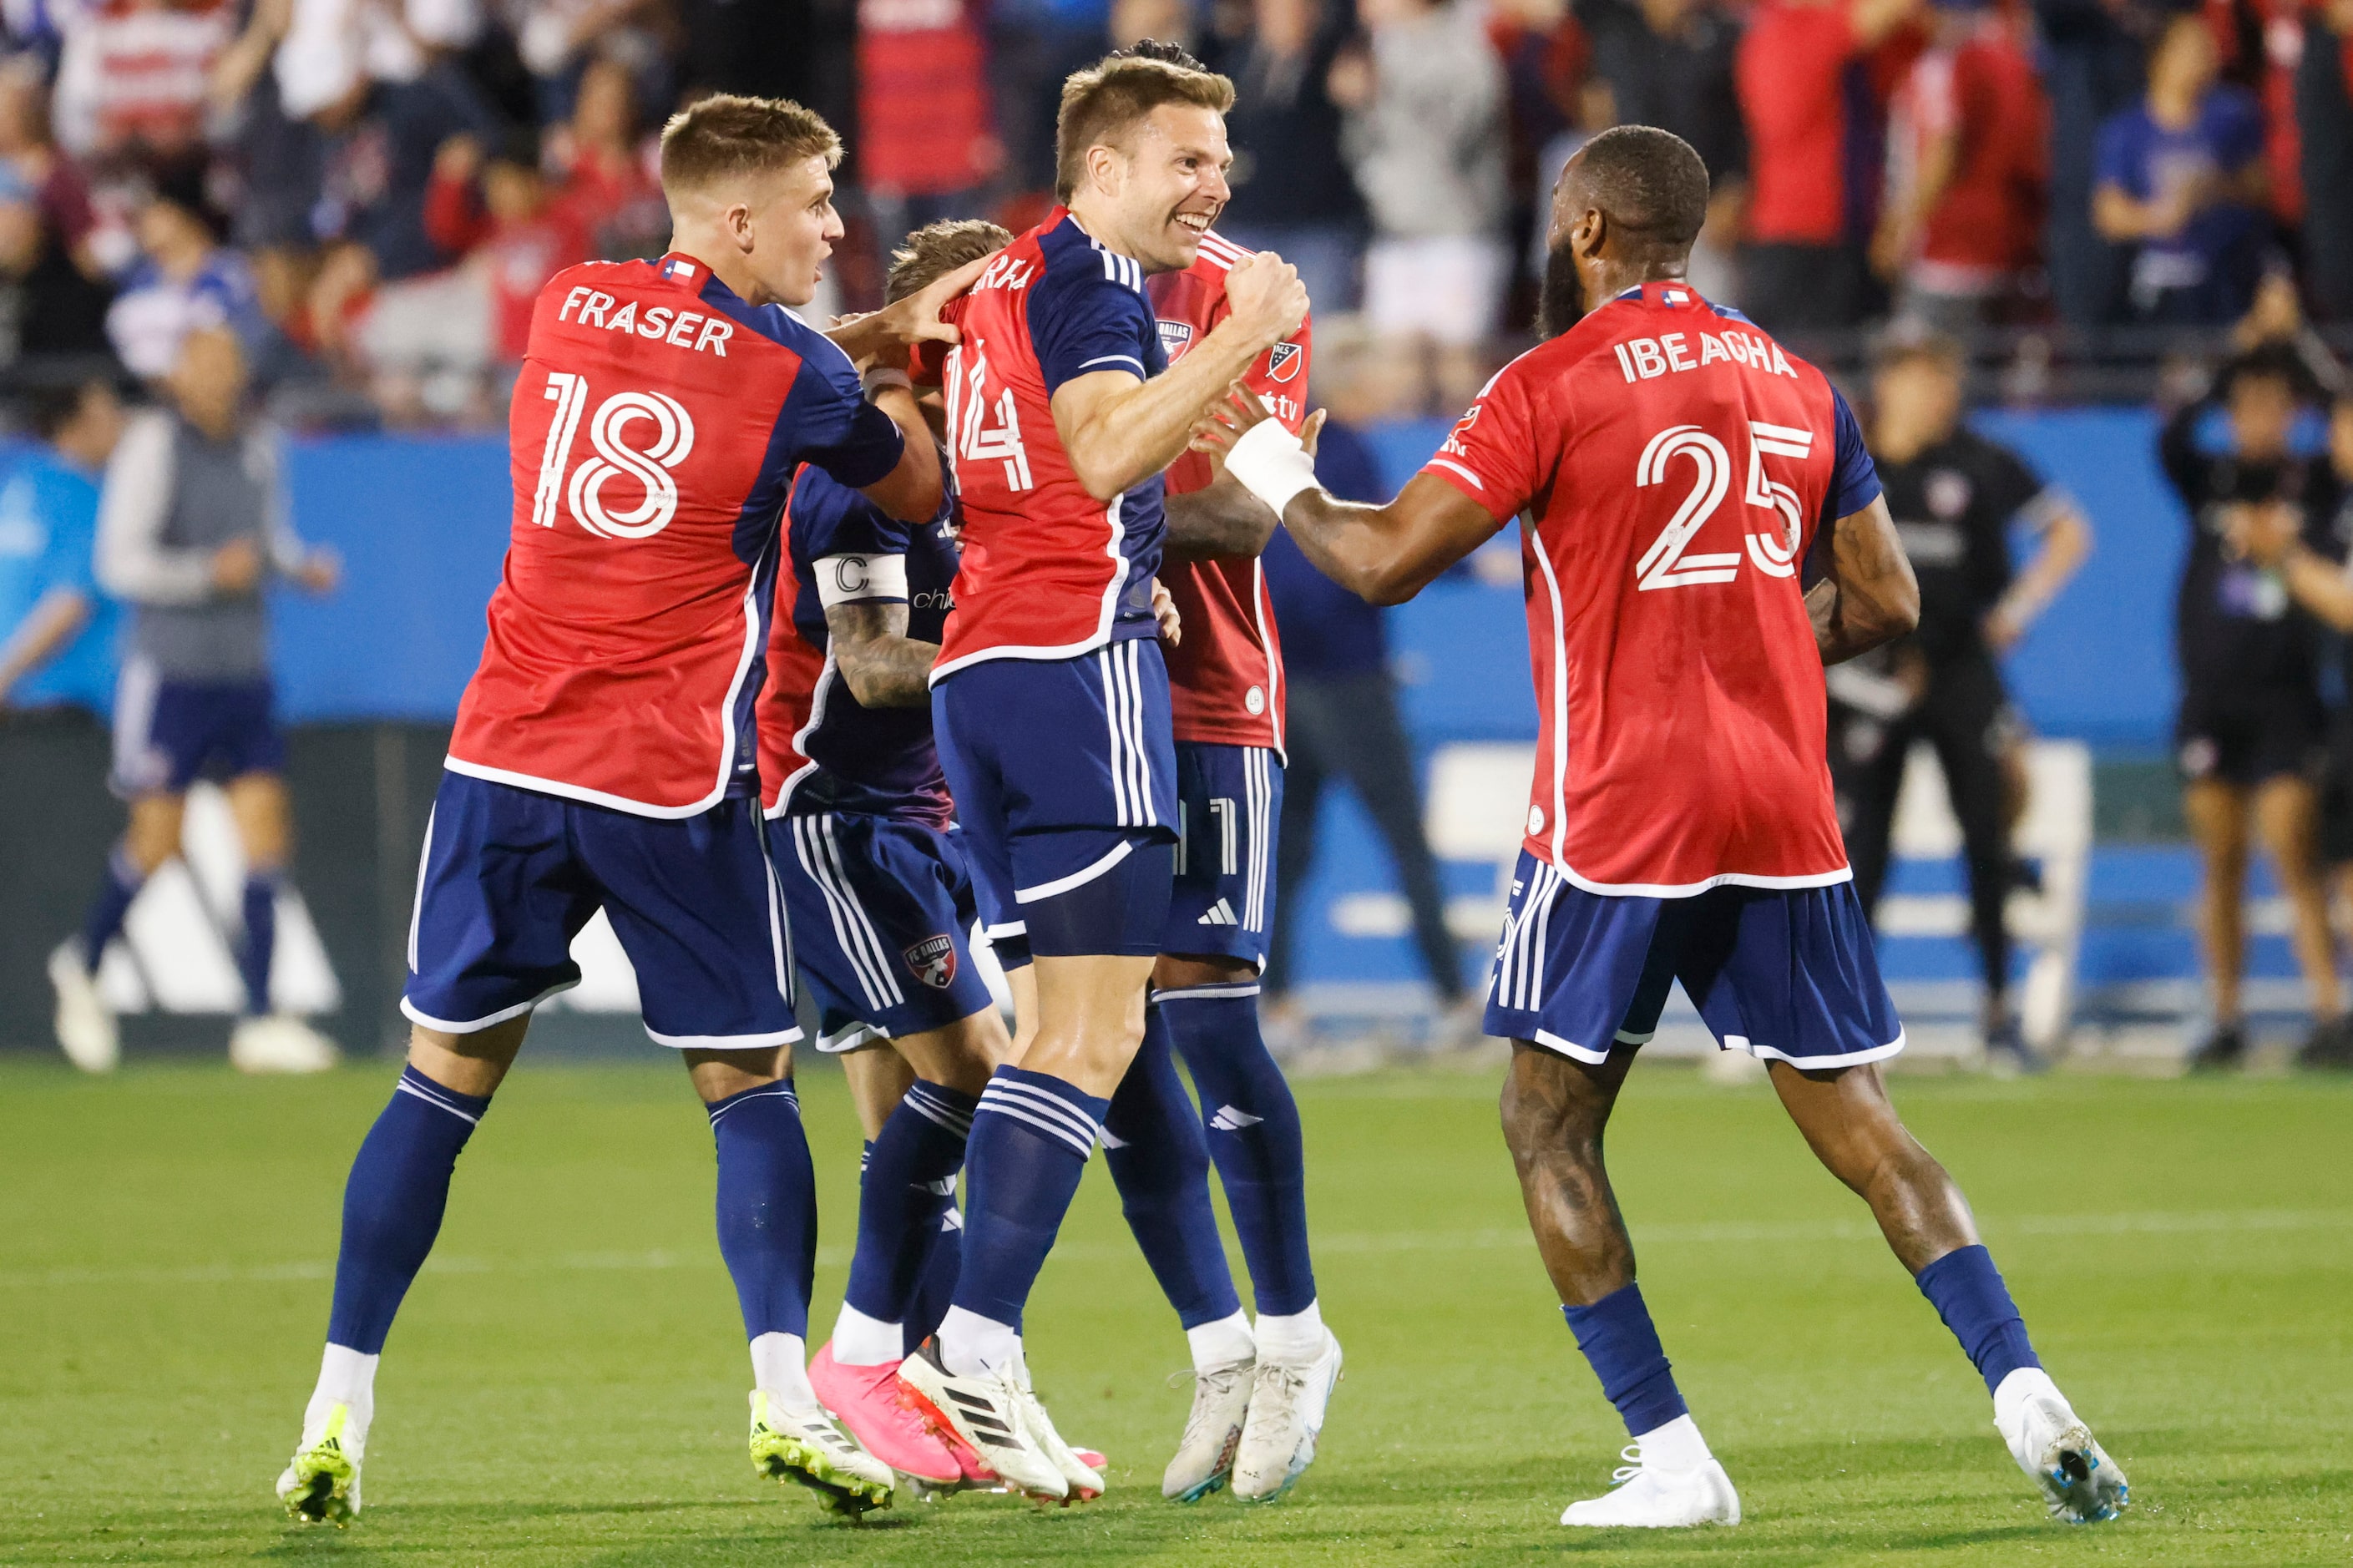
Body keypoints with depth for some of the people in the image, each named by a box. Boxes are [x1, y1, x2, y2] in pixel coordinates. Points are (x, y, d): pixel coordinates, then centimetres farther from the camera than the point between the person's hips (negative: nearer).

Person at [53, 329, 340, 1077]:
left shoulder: (258, 446, 8)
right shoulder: (152, 445, -10)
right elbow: (118, 562, -13)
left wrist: (302, 564, 3)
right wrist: (209, 572, -24)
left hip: (244, 671, 5)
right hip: (169, 671, -5)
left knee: (265, 831, -3)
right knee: (157, 840, 0)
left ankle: (260, 1021, -2)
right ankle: (82, 965, 27)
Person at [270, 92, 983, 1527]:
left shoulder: (574, 306, 9)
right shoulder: (792, 374, -5)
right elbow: (920, 494, 13)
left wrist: (877, 333, 26)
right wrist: (892, 360, 30)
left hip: (507, 760, 4)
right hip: (673, 781, -4)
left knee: (445, 1078, 9)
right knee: (751, 1085, 5)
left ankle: (338, 1416, 4)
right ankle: (785, 1394, -12)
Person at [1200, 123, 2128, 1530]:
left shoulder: (1555, 385, -6)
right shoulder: (1796, 384, 11)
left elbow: (1385, 563, -8)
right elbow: (1886, 602, 14)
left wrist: (1279, 473, 9)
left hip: (1619, 818, -5)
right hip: (1785, 814, 5)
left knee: (1549, 1129, 8)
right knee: (1856, 1122, 6)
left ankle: (1672, 1459, -1)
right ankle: (2025, 1393, -12)